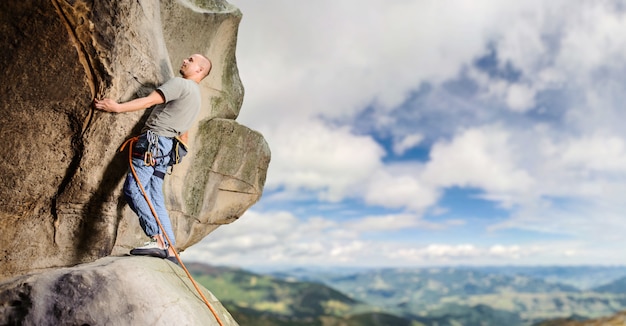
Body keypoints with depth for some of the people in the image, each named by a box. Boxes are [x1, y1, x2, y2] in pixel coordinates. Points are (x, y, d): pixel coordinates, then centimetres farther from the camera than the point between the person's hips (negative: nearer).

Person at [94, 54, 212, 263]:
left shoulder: (180, 83, -2)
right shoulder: (196, 97, 27)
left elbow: (149, 101, -12)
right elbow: (183, 135, 29)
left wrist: (117, 107, -11)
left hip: (153, 141, -9)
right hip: (166, 147, 9)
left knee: (133, 189, -15)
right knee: (155, 198, 6)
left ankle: (158, 240, -25)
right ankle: (170, 250, 2)